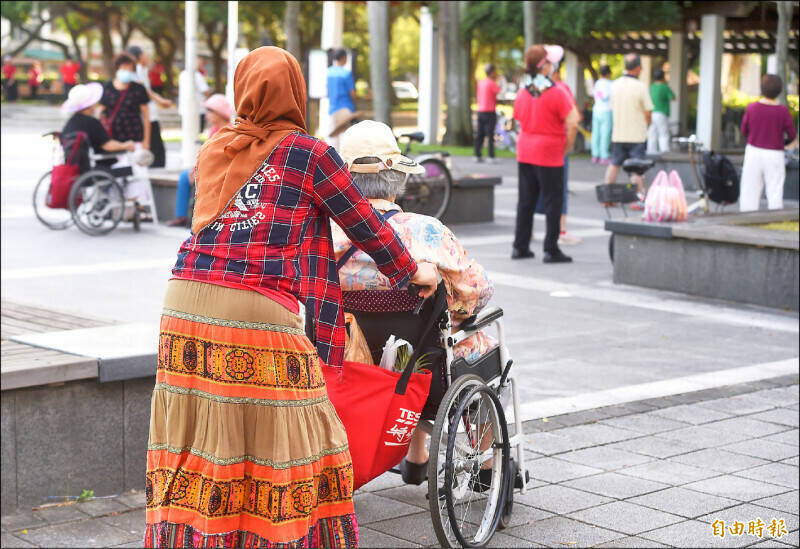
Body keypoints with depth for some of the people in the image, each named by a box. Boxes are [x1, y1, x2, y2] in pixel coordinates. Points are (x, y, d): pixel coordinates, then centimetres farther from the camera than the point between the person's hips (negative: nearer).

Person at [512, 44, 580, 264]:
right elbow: (572, 124, -19)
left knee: (526, 200, 13)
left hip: (524, 153, 6)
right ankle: (551, 250, 2)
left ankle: (520, 246, 16)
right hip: (549, 155, -6)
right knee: (553, 201, 2)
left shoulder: (522, 93, 5)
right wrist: (567, 147, -5)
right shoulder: (556, 93, -13)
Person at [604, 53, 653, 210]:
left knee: (614, 164, 14)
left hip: (618, 134, 5)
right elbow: (648, 113, -8)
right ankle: (639, 198, -4)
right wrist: (644, 127, 10)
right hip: (637, 135, -5)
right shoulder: (640, 86, -13)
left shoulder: (615, 85, 3)